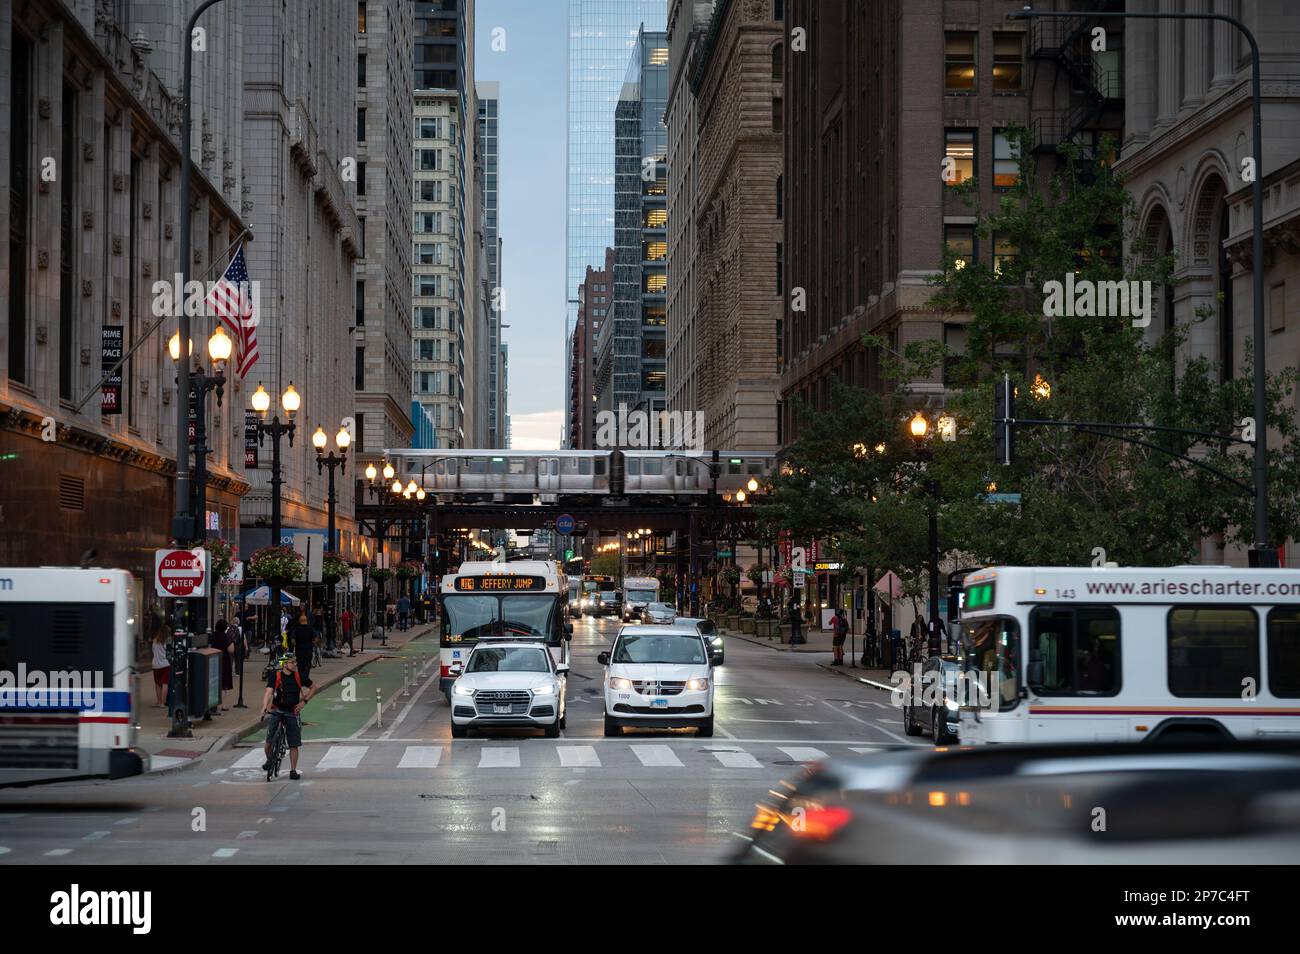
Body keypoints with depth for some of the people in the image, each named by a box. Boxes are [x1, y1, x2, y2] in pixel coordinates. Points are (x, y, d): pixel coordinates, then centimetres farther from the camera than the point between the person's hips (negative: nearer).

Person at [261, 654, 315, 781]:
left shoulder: (299, 676, -1)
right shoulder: (275, 676, -8)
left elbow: (313, 688, 14)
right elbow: (269, 691, -20)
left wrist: (304, 701, 1)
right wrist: (264, 707, -37)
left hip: (292, 712, 2)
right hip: (276, 711, -2)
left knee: (294, 745, 0)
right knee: (269, 742, -10)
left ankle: (293, 771, 10)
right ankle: (269, 760, 20)